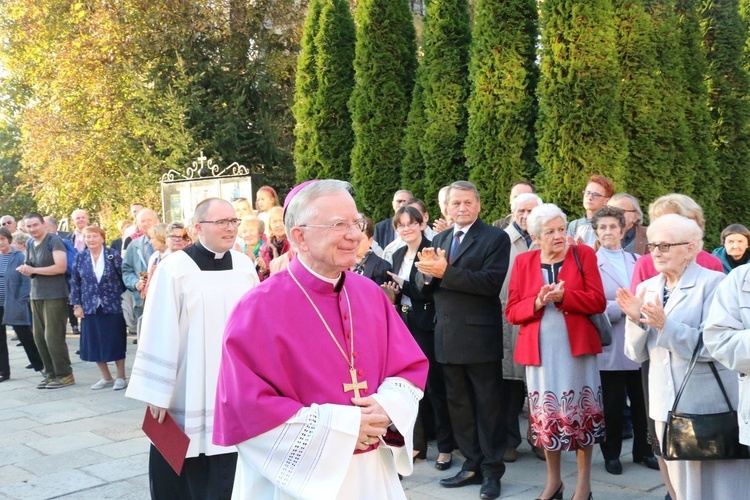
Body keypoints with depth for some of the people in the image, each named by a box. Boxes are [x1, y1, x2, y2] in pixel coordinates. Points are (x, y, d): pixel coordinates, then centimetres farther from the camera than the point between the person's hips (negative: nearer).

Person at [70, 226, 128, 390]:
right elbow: (75, 283, 7)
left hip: (113, 307, -3)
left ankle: (121, 377, 15)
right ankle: (106, 377, 21)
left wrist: (125, 301, -6)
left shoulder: (113, 255, -4)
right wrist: (77, 305, 1)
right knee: (94, 344, 6)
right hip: (90, 308, 3)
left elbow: (124, 278, -3)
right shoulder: (80, 258, 4)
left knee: (115, 342, 2)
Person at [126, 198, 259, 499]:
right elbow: (160, 332, -10)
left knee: (227, 474, 12)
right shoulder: (174, 268, -11)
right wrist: (156, 393, -10)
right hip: (187, 395, -3)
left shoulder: (245, 267, 2)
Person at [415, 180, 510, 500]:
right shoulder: (439, 239, 13)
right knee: (459, 405, 14)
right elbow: (428, 285, 8)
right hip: (448, 336, 7)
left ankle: (492, 471, 16)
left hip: (480, 335, -6)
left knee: (488, 406, 4)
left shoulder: (495, 238, -7)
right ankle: (472, 466, 27)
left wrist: (445, 272, -23)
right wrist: (429, 272, -16)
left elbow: (491, 282, -20)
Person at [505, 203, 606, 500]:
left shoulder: (583, 254, 1)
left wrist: (563, 297, -20)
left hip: (576, 346, -1)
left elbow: (598, 301, -6)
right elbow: (512, 311, 3)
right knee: (545, 413, 7)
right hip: (539, 349, 2)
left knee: (579, 410, 4)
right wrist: (537, 303, -16)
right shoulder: (523, 262, 5)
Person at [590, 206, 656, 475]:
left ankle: (643, 450, 28)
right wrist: (622, 307, -19)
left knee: (642, 402, 12)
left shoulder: (637, 261, 12)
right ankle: (611, 454, 21)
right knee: (612, 405, 6)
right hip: (610, 347, -4)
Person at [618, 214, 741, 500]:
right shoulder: (647, 288, 6)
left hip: (707, 404, -5)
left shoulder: (713, 282, -10)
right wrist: (635, 319, -13)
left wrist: (665, 325, -26)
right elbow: (637, 353, 5)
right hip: (666, 404, 5)